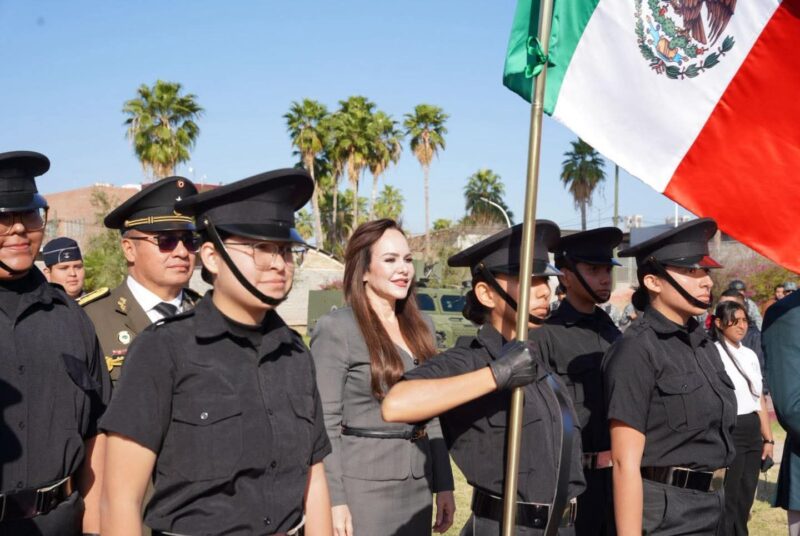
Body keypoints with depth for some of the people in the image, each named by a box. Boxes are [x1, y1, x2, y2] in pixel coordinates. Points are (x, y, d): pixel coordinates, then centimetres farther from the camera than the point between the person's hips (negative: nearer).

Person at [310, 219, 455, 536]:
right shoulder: (336, 328, -10)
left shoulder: (422, 328, 10)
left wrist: (444, 485, 9)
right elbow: (325, 425, -12)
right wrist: (334, 501, -15)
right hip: (362, 487, -6)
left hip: (418, 488, 6)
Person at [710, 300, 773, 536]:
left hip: (753, 434, 7)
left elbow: (760, 400, 18)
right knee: (728, 503, -2)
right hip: (728, 433, -7)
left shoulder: (750, 355, 13)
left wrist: (768, 438, 14)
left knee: (745, 501, 12)